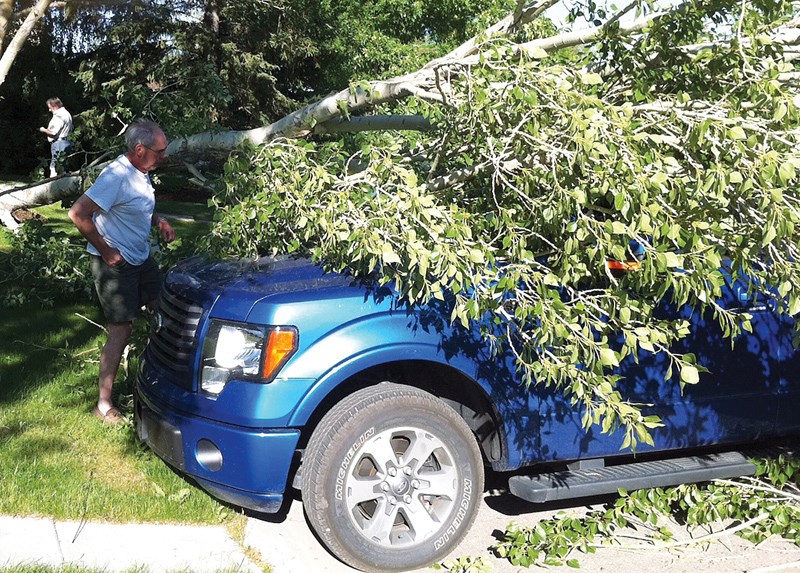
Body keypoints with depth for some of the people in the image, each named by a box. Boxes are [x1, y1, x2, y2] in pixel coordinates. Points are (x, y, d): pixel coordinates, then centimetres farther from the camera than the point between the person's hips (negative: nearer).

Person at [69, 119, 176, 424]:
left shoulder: (141, 173, 5)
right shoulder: (117, 176, -25)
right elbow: (78, 213, -29)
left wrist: (158, 221, 3)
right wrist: (106, 251, -22)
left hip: (142, 259, 9)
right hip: (116, 263, -9)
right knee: (121, 330, -8)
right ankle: (104, 404, 1)